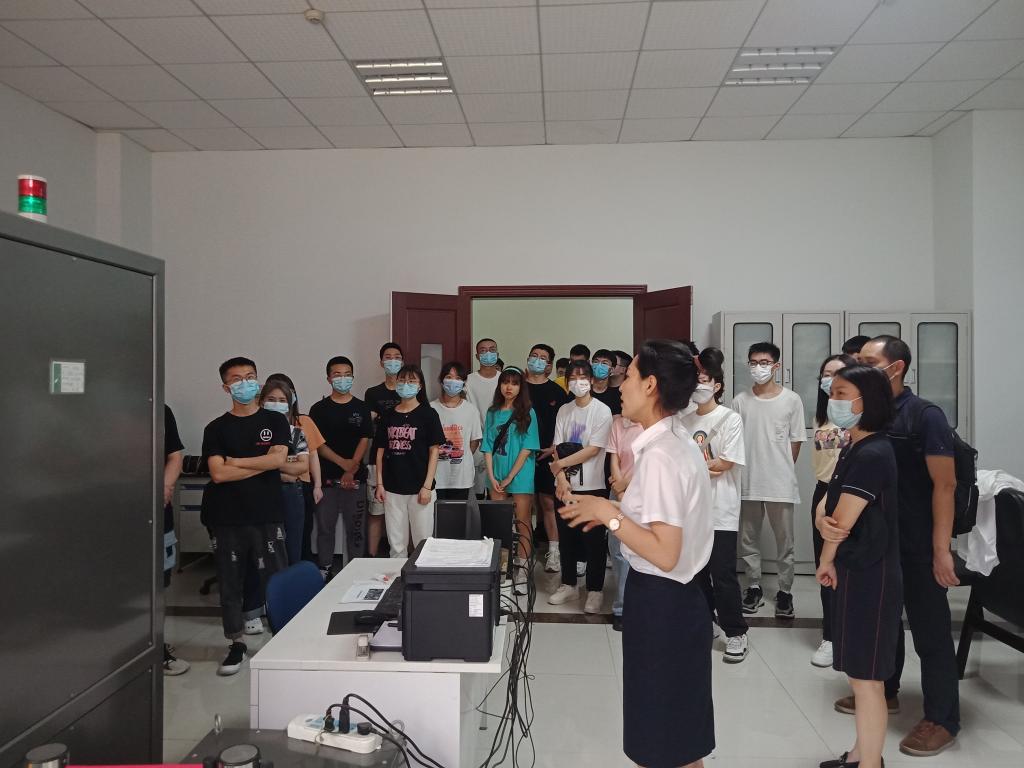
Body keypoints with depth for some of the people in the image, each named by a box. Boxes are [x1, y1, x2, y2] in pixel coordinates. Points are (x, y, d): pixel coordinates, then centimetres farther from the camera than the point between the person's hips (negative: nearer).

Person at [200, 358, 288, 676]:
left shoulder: (275, 421, 5)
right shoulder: (216, 428, 5)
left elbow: (279, 459, -10)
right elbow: (218, 473, -7)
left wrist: (235, 461, -6)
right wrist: (263, 463, -7)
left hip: (267, 516, -1)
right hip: (227, 518, 1)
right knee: (230, 584, 9)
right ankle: (236, 645, 24)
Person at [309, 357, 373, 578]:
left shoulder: (362, 408, 6)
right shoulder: (319, 409, 5)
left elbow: (365, 440, 0)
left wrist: (351, 471, -11)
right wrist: (343, 462, -14)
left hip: (355, 478, 0)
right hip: (326, 478, 0)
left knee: (356, 527, 4)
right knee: (325, 527, 6)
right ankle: (324, 571, 17)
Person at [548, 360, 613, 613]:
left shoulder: (602, 411, -7)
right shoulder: (564, 411, 7)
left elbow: (594, 449, -13)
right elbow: (558, 448, 4)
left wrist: (561, 463, -11)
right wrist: (561, 478, -9)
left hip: (592, 487, -4)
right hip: (564, 486, 4)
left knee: (593, 540, 2)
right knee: (566, 537, 12)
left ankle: (594, 591, 15)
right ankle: (568, 585, 27)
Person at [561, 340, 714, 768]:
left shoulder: (660, 455, -24)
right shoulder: (679, 443, 7)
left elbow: (664, 553, -28)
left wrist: (609, 513, -21)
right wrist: (615, 513, 7)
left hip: (660, 603, -10)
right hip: (677, 597, 10)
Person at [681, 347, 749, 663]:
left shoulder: (730, 419, -7)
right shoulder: (685, 421, 9)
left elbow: (725, 464, -13)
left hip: (720, 511, -5)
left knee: (723, 575, -1)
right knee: (696, 572, 13)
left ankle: (736, 634, 15)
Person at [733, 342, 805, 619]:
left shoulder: (791, 400, -2)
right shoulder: (740, 401, 2)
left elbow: (795, 442, 3)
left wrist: (782, 470, 4)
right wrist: (740, 473, 1)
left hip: (780, 484, -2)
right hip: (747, 483, 2)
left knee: (784, 542, 7)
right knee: (748, 541, 10)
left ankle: (784, 591, 22)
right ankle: (754, 588, 25)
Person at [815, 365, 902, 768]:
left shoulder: (871, 454, -21)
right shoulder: (856, 449, 11)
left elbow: (842, 523, -19)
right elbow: (825, 505, 8)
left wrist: (826, 561, -2)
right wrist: (823, 518, -13)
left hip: (868, 578, -10)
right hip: (858, 572, 10)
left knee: (866, 679, 1)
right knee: (861, 675, 20)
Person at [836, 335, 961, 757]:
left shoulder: (925, 416, -13)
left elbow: (944, 485, -15)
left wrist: (941, 548, -20)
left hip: (918, 544, -6)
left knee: (929, 628, 5)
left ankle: (942, 718, 19)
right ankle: (883, 690, 36)